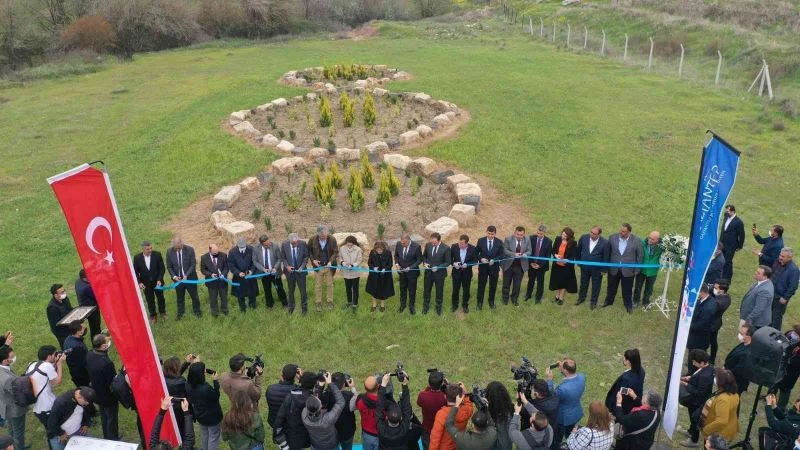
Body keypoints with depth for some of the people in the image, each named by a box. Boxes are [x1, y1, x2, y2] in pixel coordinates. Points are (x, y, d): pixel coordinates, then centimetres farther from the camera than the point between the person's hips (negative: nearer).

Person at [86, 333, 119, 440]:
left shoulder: (89, 355, -16)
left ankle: (106, 438, 47)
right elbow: (113, 382, -29)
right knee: (112, 419, 16)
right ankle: (113, 440, 35)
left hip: (97, 394, 7)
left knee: (104, 417, 28)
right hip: (109, 397, -7)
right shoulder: (107, 363, -38)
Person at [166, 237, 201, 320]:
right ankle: (180, 313, 36)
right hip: (178, 279, 2)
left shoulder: (190, 249, -18)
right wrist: (174, 276, -17)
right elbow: (169, 267, -2)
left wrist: (186, 275, -23)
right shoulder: (169, 251, -11)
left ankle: (197, 311, 34)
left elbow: (193, 265, -13)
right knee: (180, 297, 16)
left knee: (194, 296, 13)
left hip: (190, 277, -2)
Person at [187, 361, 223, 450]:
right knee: (213, 437, 16)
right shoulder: (206, 388, -39)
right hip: (212, 417, -7)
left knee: (204, 435, 30)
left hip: (200, 415, 7)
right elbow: (216, 396, -21)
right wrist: (216, 381, -17)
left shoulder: (189, 386, -19)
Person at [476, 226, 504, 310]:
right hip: (483, 267, -1)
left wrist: (494, 260, -18)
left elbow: (501, 255, -2)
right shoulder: (481, 241, -5)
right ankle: (479, 302, 20)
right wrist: (481, 259, -18)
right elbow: (476, 253, 0)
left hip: (494, 267, 1)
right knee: (481, 285, 6)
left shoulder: (499, 242, -4)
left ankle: (491, 302, 31)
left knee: (493, 286, 13)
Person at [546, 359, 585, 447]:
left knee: (556, 440, 22)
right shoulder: (582, 377, -22)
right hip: (576, 414, 6)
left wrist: (549, 379, -23)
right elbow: (573, 375, 2)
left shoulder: (562, 388, -43)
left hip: (563, 417, -6)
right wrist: (562, 367, -9)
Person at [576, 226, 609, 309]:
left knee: (596, 286, 15)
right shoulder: (583, 238, -15)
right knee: (583, 283, 22)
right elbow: (578, 250, 1)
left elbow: (606, 257, -12)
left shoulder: (604, 243, -23)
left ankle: (593, 301, 34)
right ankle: (581, 298, 43)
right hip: (584, 266, 2)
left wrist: (604, 269, -7)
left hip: (597, 269, -2)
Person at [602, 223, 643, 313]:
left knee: (627, 289, 13)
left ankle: (628, 305, 33)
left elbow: (640, 255, -4)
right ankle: (609, 301, 42)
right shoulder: (612, 238, -9)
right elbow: (608, 252, 1)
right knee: (611, 286, 20)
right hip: (613, 268, 2)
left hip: (628, 270, -2)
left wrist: (637, 270, -1)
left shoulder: (636, 241, -14)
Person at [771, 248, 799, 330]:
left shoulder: (794, 270, -26)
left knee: (777, 315, 8)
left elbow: (793, 286, -22)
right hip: (772, 293, 7)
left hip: (781, 297, -7)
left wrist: (785, 298, -18)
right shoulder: (777, 262, -6)